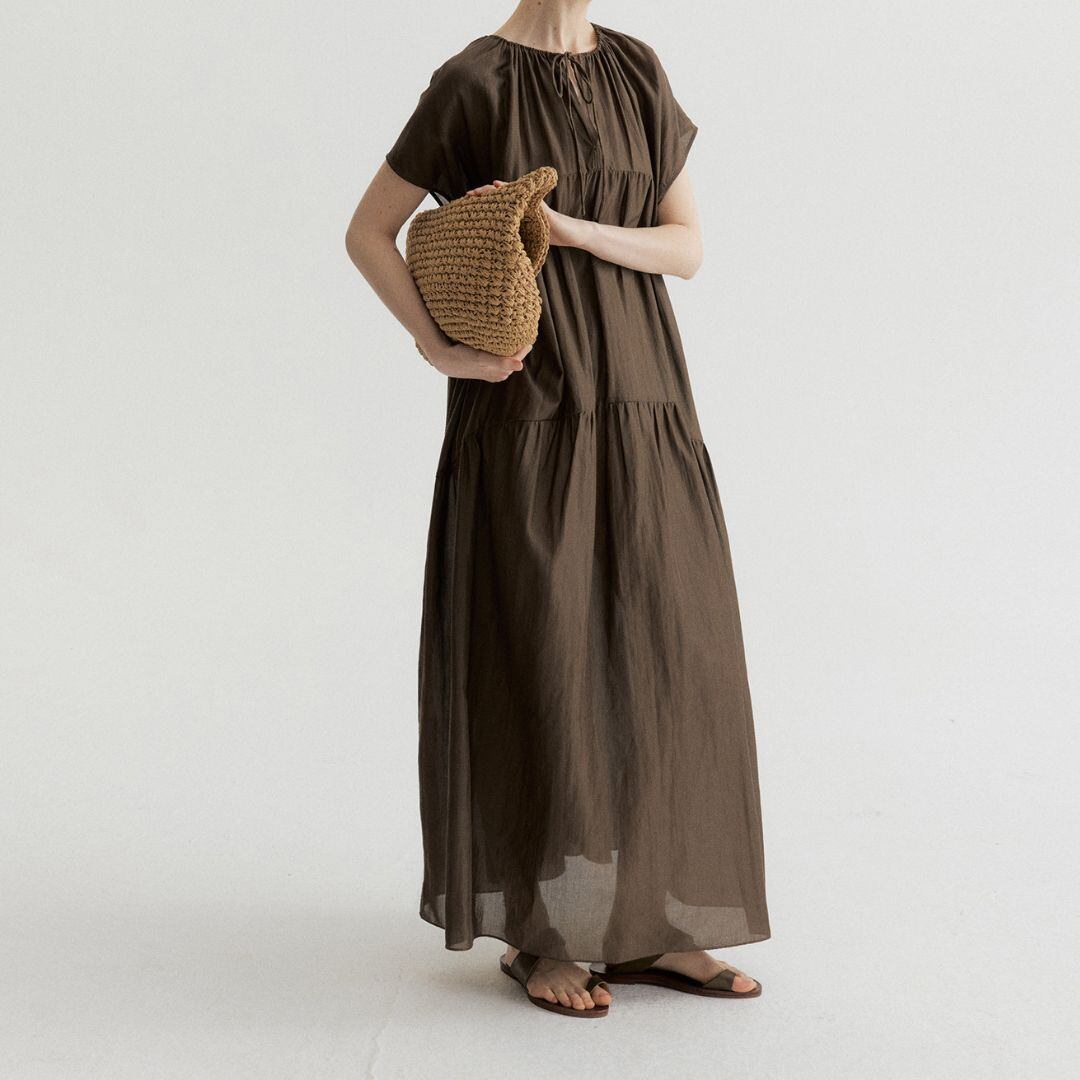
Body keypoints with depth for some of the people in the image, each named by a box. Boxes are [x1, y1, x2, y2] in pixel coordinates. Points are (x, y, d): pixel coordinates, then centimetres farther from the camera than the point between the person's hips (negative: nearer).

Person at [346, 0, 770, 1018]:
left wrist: (568, 230, -12)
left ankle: (642, 926, 15)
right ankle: (535, 934, 12)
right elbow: (367, 231, 1)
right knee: (539, 664, -3)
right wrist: (440, 351, -12)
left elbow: (688, 247, 4)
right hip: (529, 412, -5)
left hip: (636, 405, 6)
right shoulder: (471, 82, -4)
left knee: (657, 660, 4)